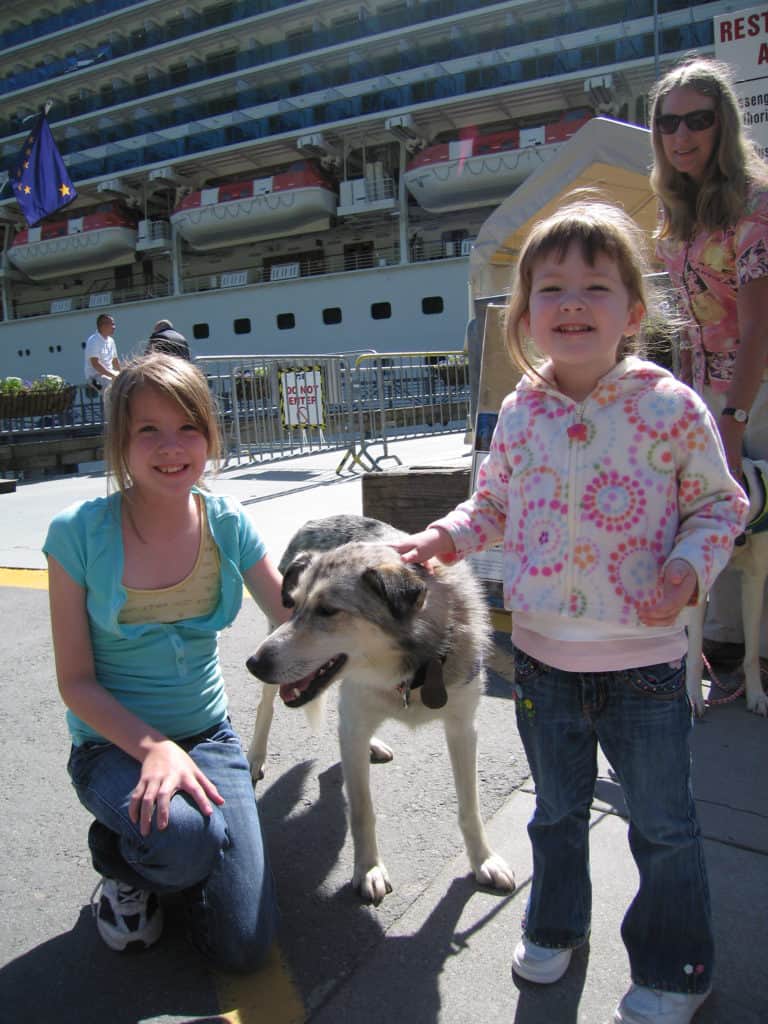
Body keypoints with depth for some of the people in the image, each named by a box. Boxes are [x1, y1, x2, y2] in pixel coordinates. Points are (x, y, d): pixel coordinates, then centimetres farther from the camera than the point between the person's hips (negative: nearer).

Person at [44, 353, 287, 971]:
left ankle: (177, 852, 25)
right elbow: (76, 681, -11)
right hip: (113, 742, -2)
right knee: (184, 835, -34)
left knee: (244, 949, -7)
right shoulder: (79, 533, -15)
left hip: (207, 734, 2)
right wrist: (152, 746, -26)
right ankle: (120, 863, 4)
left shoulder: (227, 526, -8)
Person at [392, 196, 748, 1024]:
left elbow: (719, 503, -2)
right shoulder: (519, 414, -3)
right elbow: (494, 504, 11)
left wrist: (686, 570, -18)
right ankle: (556, 924, 50)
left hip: (643, 660, -2)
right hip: (542, 654, 3)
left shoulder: (670, 407, -12)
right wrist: (444, 538, -6)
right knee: (557, 808, 23)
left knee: (663, 823, 15)